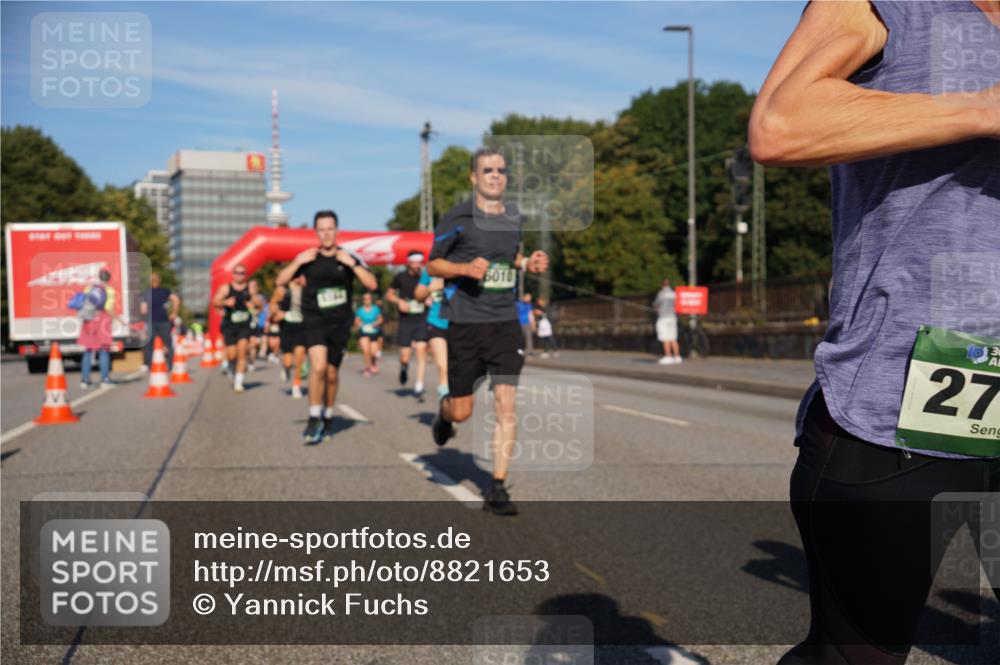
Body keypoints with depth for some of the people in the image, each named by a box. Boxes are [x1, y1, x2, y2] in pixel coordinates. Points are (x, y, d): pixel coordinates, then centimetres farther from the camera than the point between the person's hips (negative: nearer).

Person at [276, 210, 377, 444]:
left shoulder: (349, 258, 0)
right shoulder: (308, 258, 2)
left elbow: (372, 284, -8)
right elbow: (280, 281, 1)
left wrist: (352, 264, -17)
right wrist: (297, 262, -12)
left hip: (340, 324, 1)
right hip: (314, 321, -1)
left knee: (331, 374, 10)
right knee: (318, 366, -22)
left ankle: (327, 418, 31)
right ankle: (314, 419, -9)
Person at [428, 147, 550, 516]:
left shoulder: (514, 218, 10)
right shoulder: (458, 218, -5)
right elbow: (432, 264, 0)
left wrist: (528, 263, 6)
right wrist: (466, 268, -18)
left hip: (505, 323, 3)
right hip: (465, 323, -3)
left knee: (506, 404, -7)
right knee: (462, 411, 4)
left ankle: (497, 489, 2)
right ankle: (443, 413, 44)